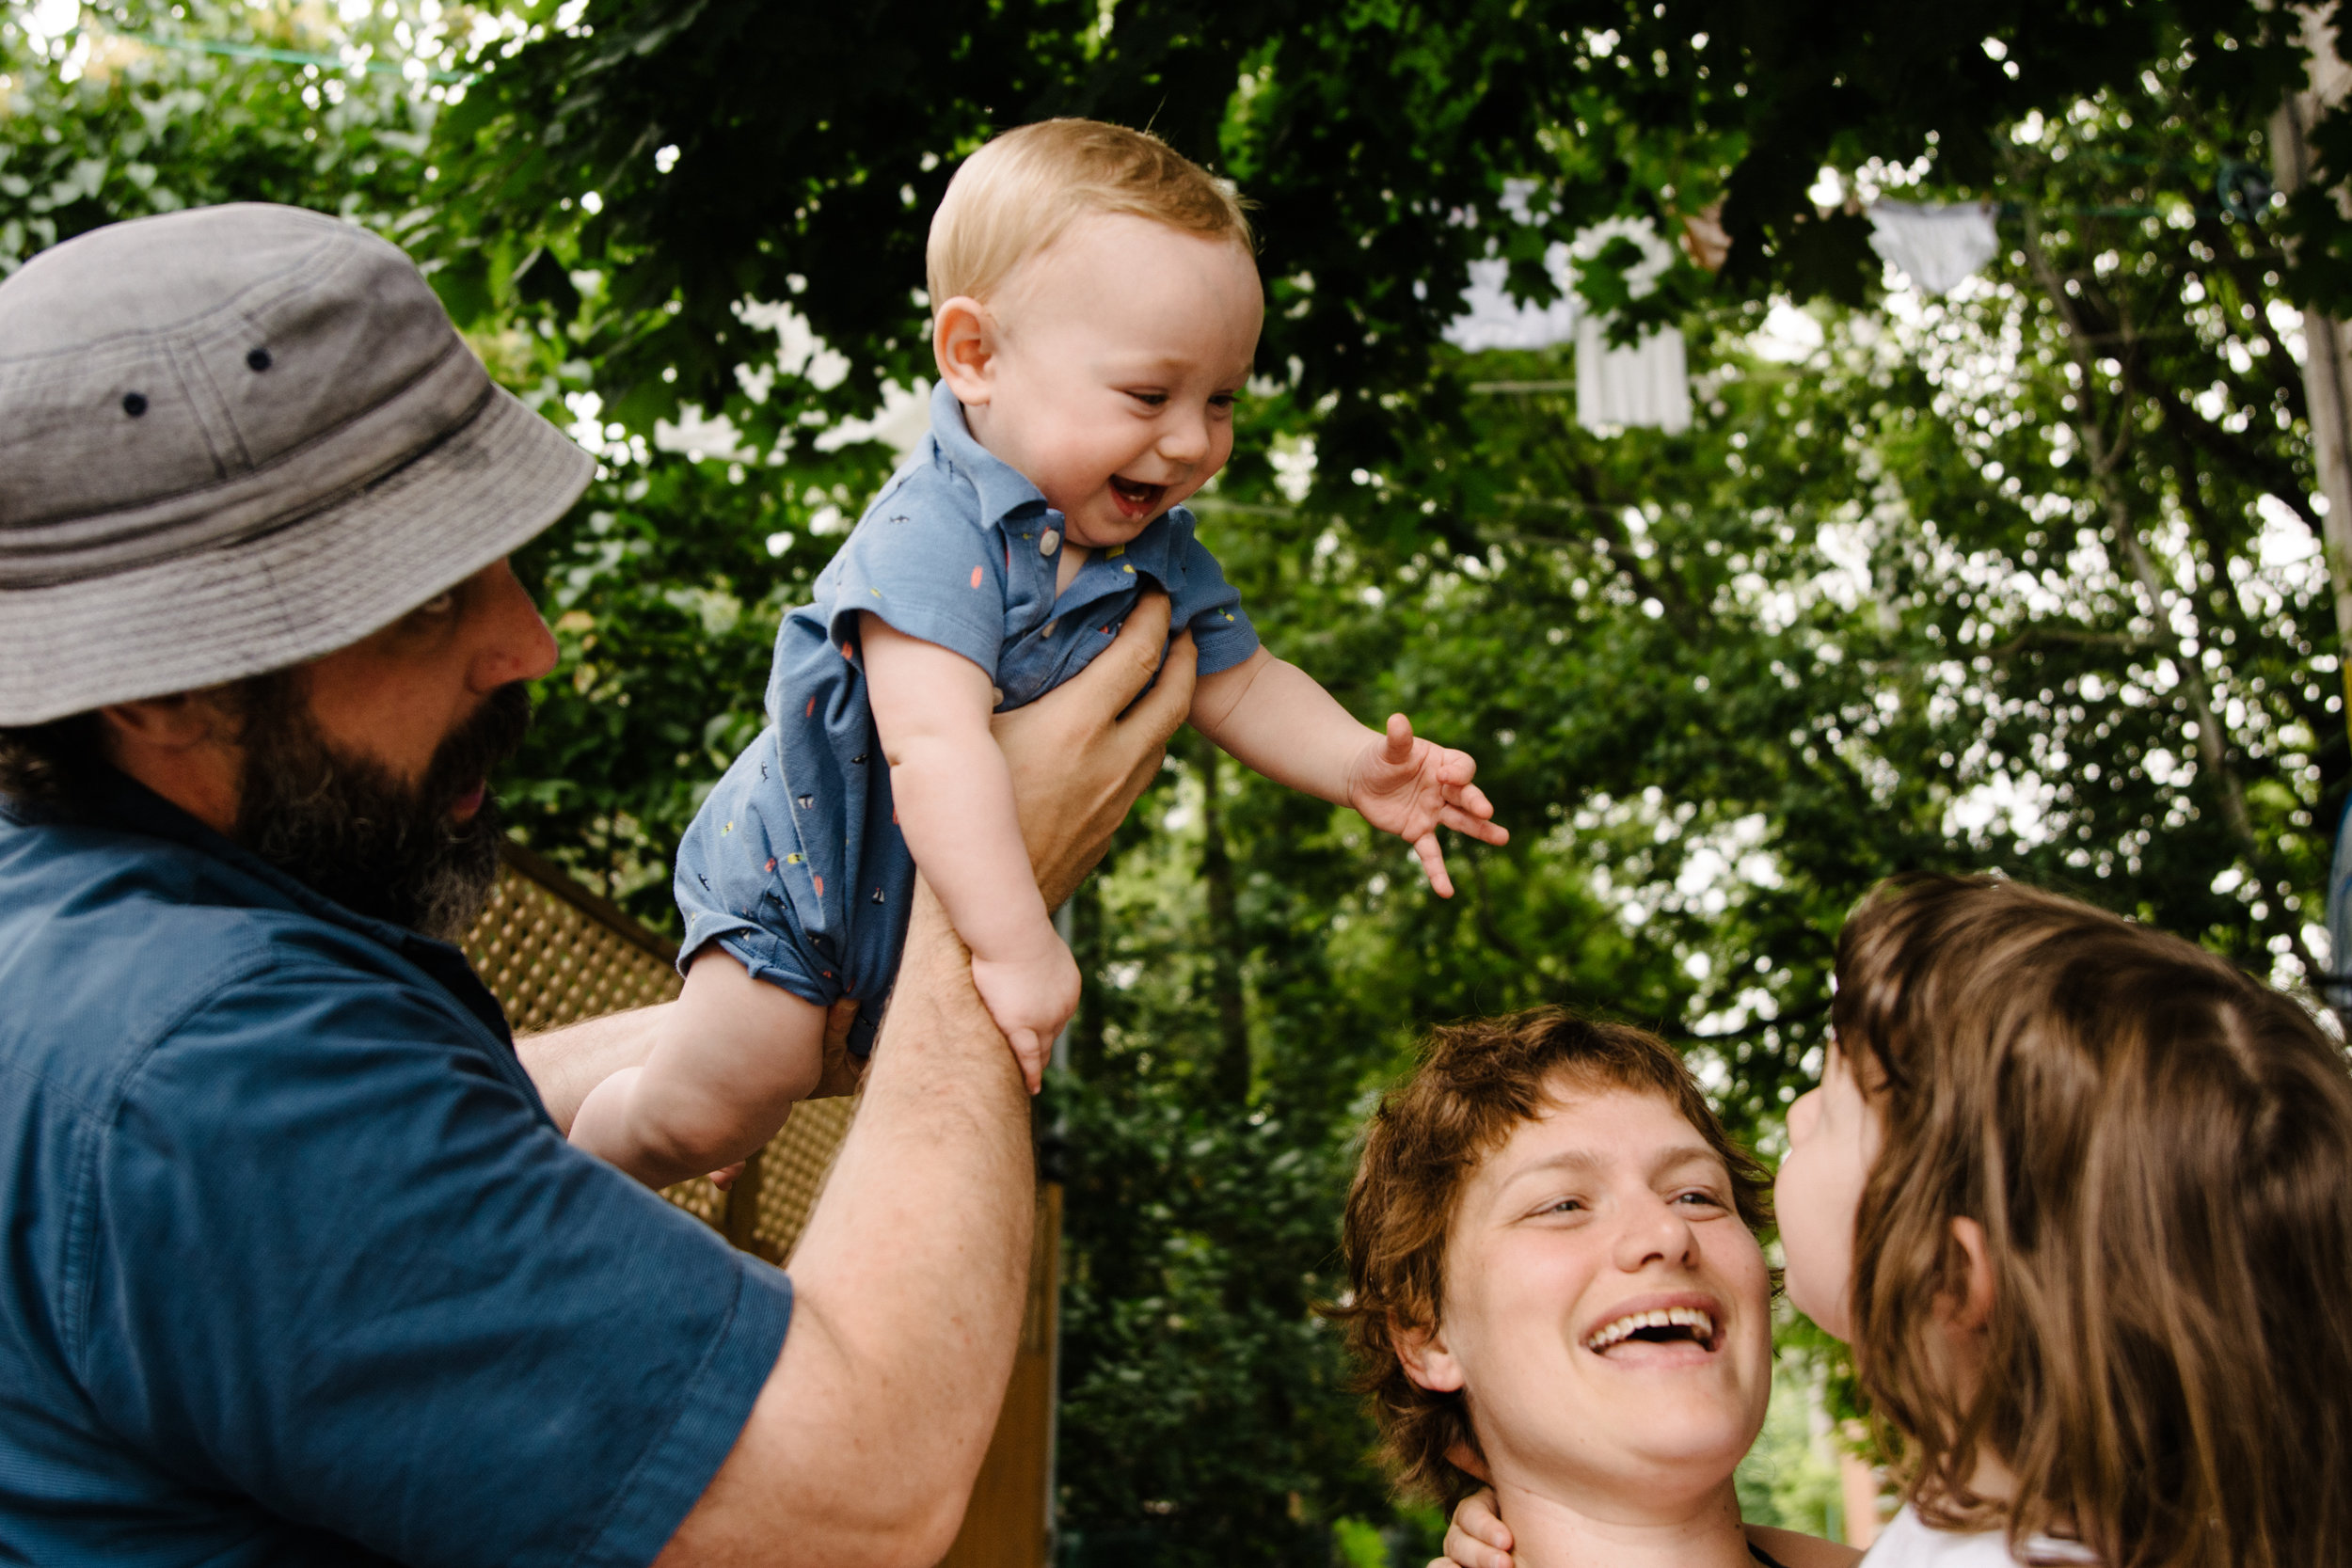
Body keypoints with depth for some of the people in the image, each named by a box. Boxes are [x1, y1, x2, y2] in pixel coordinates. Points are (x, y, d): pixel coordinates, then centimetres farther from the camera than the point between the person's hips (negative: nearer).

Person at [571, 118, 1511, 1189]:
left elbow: (1238, 684, 1)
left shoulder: (1156, 552, -9)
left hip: (975, 886, 7)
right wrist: (1016, 947, -47)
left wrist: (1355, 766, -19)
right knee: (713, 1110, -10)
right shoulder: (933, 537, -35)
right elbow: (936, 748, -44)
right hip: (805, 863, -7)